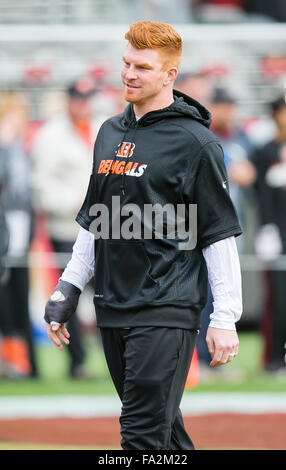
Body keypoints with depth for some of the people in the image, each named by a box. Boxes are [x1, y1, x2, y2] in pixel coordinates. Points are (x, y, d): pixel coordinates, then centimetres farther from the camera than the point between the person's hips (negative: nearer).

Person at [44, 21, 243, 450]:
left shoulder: (194, 142, -7)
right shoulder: (110, 133, 15)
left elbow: (220, 234, -8)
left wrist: (225, 318, -12)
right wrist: (69, 287, 17)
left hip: (166, 311, -7)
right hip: (113, 309, 7)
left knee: (144, 433, -12)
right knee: (163, 428, 12)